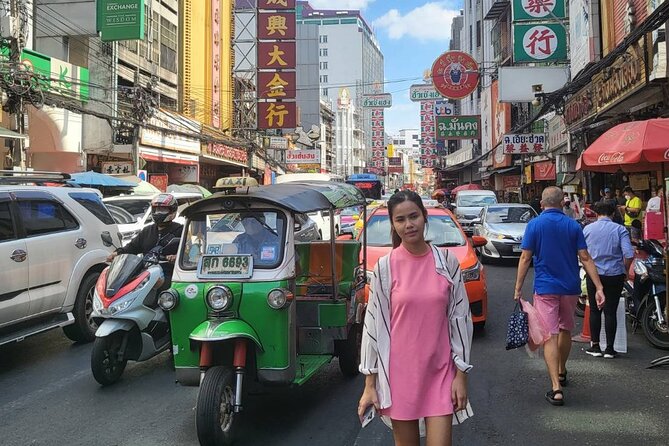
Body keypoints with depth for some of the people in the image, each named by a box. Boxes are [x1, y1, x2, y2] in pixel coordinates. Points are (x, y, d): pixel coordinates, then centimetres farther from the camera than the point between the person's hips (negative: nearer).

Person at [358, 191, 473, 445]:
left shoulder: (447, 262, -2)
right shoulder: (385, 267, -4)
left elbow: (460, 318, 2)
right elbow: (374, 323, -1)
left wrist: (461, 374, -1)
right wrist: (370, 383, -1)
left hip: (440, 371, 0)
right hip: (399, 372, 0)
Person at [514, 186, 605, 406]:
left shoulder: (534, 225, -5)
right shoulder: (573, 225, 1)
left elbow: (525, 258, -7)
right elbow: (585, 258, -3)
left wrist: (518, 288, -1)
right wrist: (599, 287, -2)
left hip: (545, 288, -3)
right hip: (571, 287, 3)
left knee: (550, 336, -5)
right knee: (565, 330, 22)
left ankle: (556, 388, -13)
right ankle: (561, 372, 40)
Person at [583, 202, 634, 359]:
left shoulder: (587, 229, 1)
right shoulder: (620, 230, -4)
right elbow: (629, 254, -13)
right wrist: (625, 270, 4)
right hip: (614, 275, -1)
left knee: (595, 311, 10)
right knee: (610, 312, 4)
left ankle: (595, 346, 14)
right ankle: (609, 349, 9)